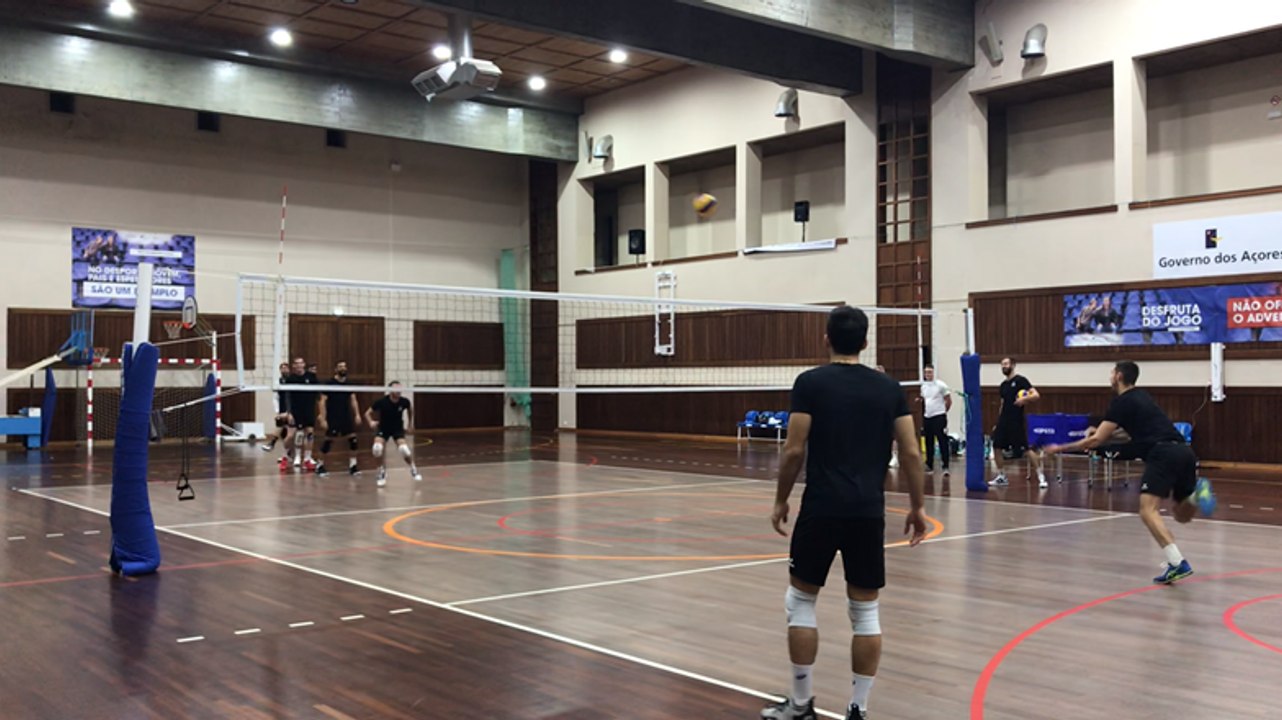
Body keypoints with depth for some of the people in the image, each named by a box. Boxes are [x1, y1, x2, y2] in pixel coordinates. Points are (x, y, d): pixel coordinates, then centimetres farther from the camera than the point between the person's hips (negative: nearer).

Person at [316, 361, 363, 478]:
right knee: (328, 441, -2)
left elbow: (353, 400, 13)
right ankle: (320, 466, 13)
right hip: (332, 418, -4)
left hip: (346, 417, 5)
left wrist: (357, 415, 2)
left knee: (352, 439, -4)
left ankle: (352, 466, 4)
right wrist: (323, 419, -13)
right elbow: (323, 402, -8)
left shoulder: (348, 384, 8)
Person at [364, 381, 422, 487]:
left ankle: (413, 469, 11)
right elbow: (367, 413, -12)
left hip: (398, 429, 1)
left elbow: (410, 409, 9)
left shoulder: (404, 401, -17)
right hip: (383, 428, -1)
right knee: (377, 448, -26)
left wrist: (411, 421, 5)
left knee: (404, 449, -21)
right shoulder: (381, 401, -23)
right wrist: (371, 422, -31)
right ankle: (382, 473, 0)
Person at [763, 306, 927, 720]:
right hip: (869, 512, 3)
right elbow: (911, 453, 3)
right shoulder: (889, 387, 6)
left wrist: (781, 500, 5)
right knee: (865, 612, 10)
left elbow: (794, 451, -7)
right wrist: (917, 507, 13)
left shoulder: (811, 383, -3)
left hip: (821, 509, -3)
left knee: (800, 601, 11)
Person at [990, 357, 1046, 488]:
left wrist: (1024, 399, -32)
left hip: (1016, 421, -7)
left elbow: (1036, 395, -15)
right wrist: (998, 423, 21)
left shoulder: (1020, 380, -7)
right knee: (997, 447, 3)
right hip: (1003, 420, 7)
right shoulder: (1003, 385, 15)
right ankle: (1001, 477, 15)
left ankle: (1041, 477, -2)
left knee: (1025, 450, -9)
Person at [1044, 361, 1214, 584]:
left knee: (1148, 510, -15)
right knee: (1182, 515, 19)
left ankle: (1177, 564, -28)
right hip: (1183, 451, 9)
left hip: (1163, 454, -9)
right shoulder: (1140, 397, 26)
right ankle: (1197, 490, -12)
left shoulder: (1122, 401, 2)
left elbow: (1096, 440, -1)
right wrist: (1105, 434, 32)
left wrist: (1061, 448, 8)